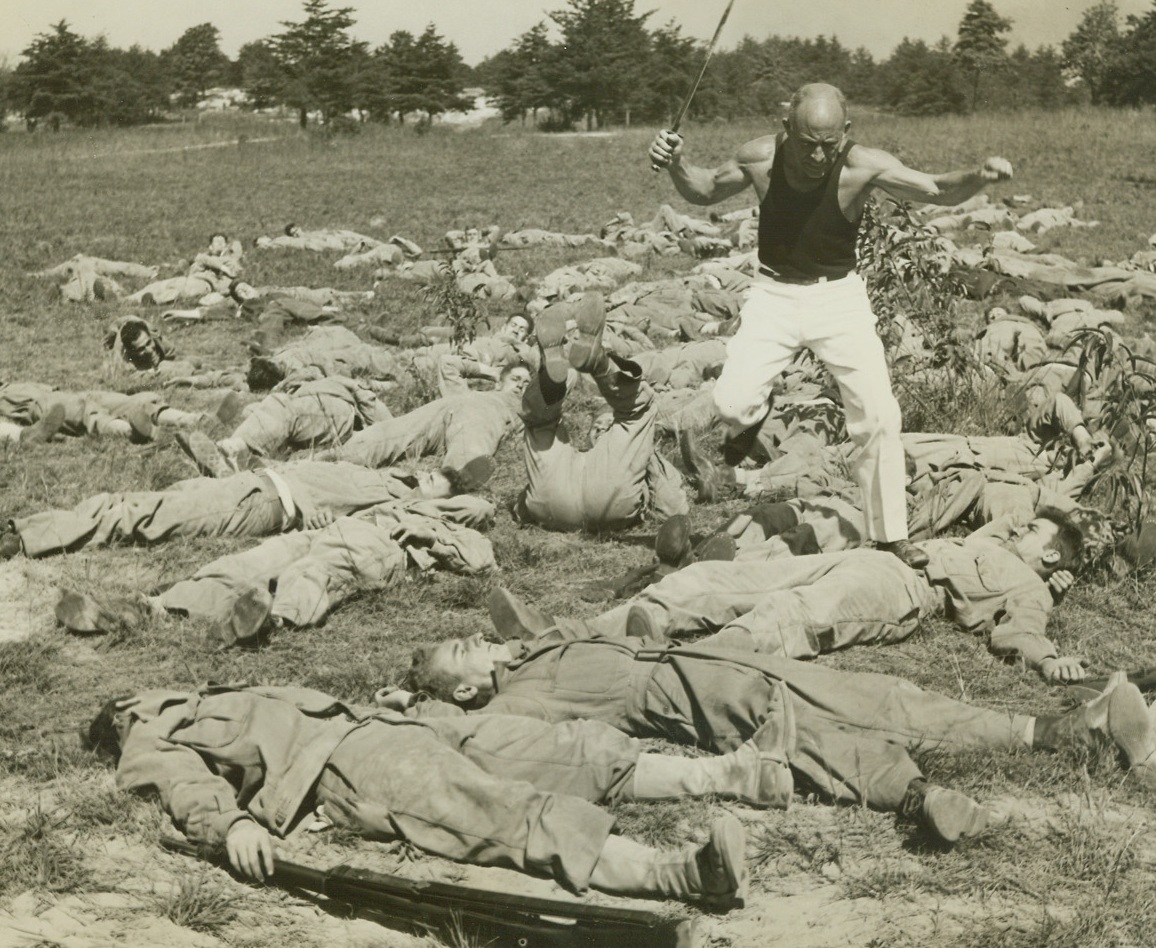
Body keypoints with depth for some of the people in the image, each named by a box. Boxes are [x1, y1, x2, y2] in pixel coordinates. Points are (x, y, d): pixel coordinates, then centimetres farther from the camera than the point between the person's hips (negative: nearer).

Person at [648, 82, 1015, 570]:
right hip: (774, 293, 1)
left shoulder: (863, 165, -19)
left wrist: (978, 177, -41)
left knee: (878, 416, -7)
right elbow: (705, 190, 5)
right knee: (732, 400, -18)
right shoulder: (761, 158, -14)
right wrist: (674, 165, -15)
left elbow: (938, 190, -20)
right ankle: (750, 423, 22)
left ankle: (890, 534, 8)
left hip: (838, 296, -1)